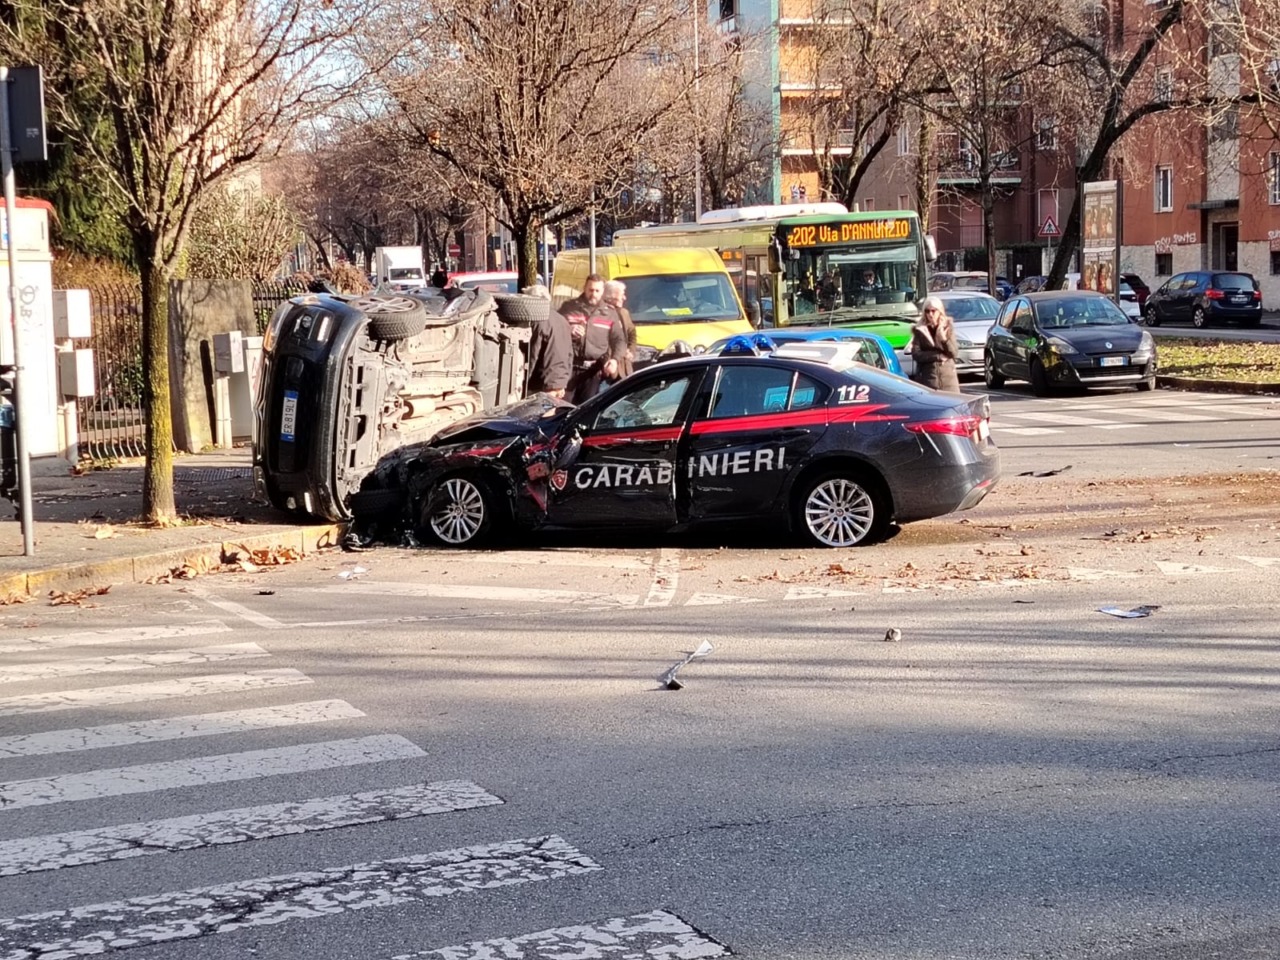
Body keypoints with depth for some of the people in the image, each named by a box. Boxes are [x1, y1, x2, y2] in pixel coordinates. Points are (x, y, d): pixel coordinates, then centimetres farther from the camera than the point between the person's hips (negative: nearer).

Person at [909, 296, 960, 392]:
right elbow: (916, 355, -5)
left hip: (948, 377, 2)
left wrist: (944, 339, -16)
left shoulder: (948, 328, 8)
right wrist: (938, 355, -10)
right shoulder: (919, 330, 4)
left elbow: (955, 353, 1)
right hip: (927, 376, -2)